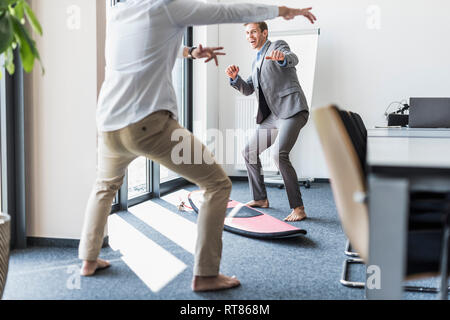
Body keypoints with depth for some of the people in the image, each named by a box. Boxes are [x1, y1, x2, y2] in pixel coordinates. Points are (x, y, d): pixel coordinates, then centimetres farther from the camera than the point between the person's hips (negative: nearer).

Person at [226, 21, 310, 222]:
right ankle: (260, 199, 26)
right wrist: (235, 78, 1)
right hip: (272, 116, 9)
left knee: (280, 155, -26)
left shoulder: (278, 46, 0)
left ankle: (298, 208, -21)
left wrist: (282, 58, -47)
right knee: (249, 152, 13)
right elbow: (248, 90, 21)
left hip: (292, 110, -9)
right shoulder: (257, 61, 25)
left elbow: (293, 60, -22)